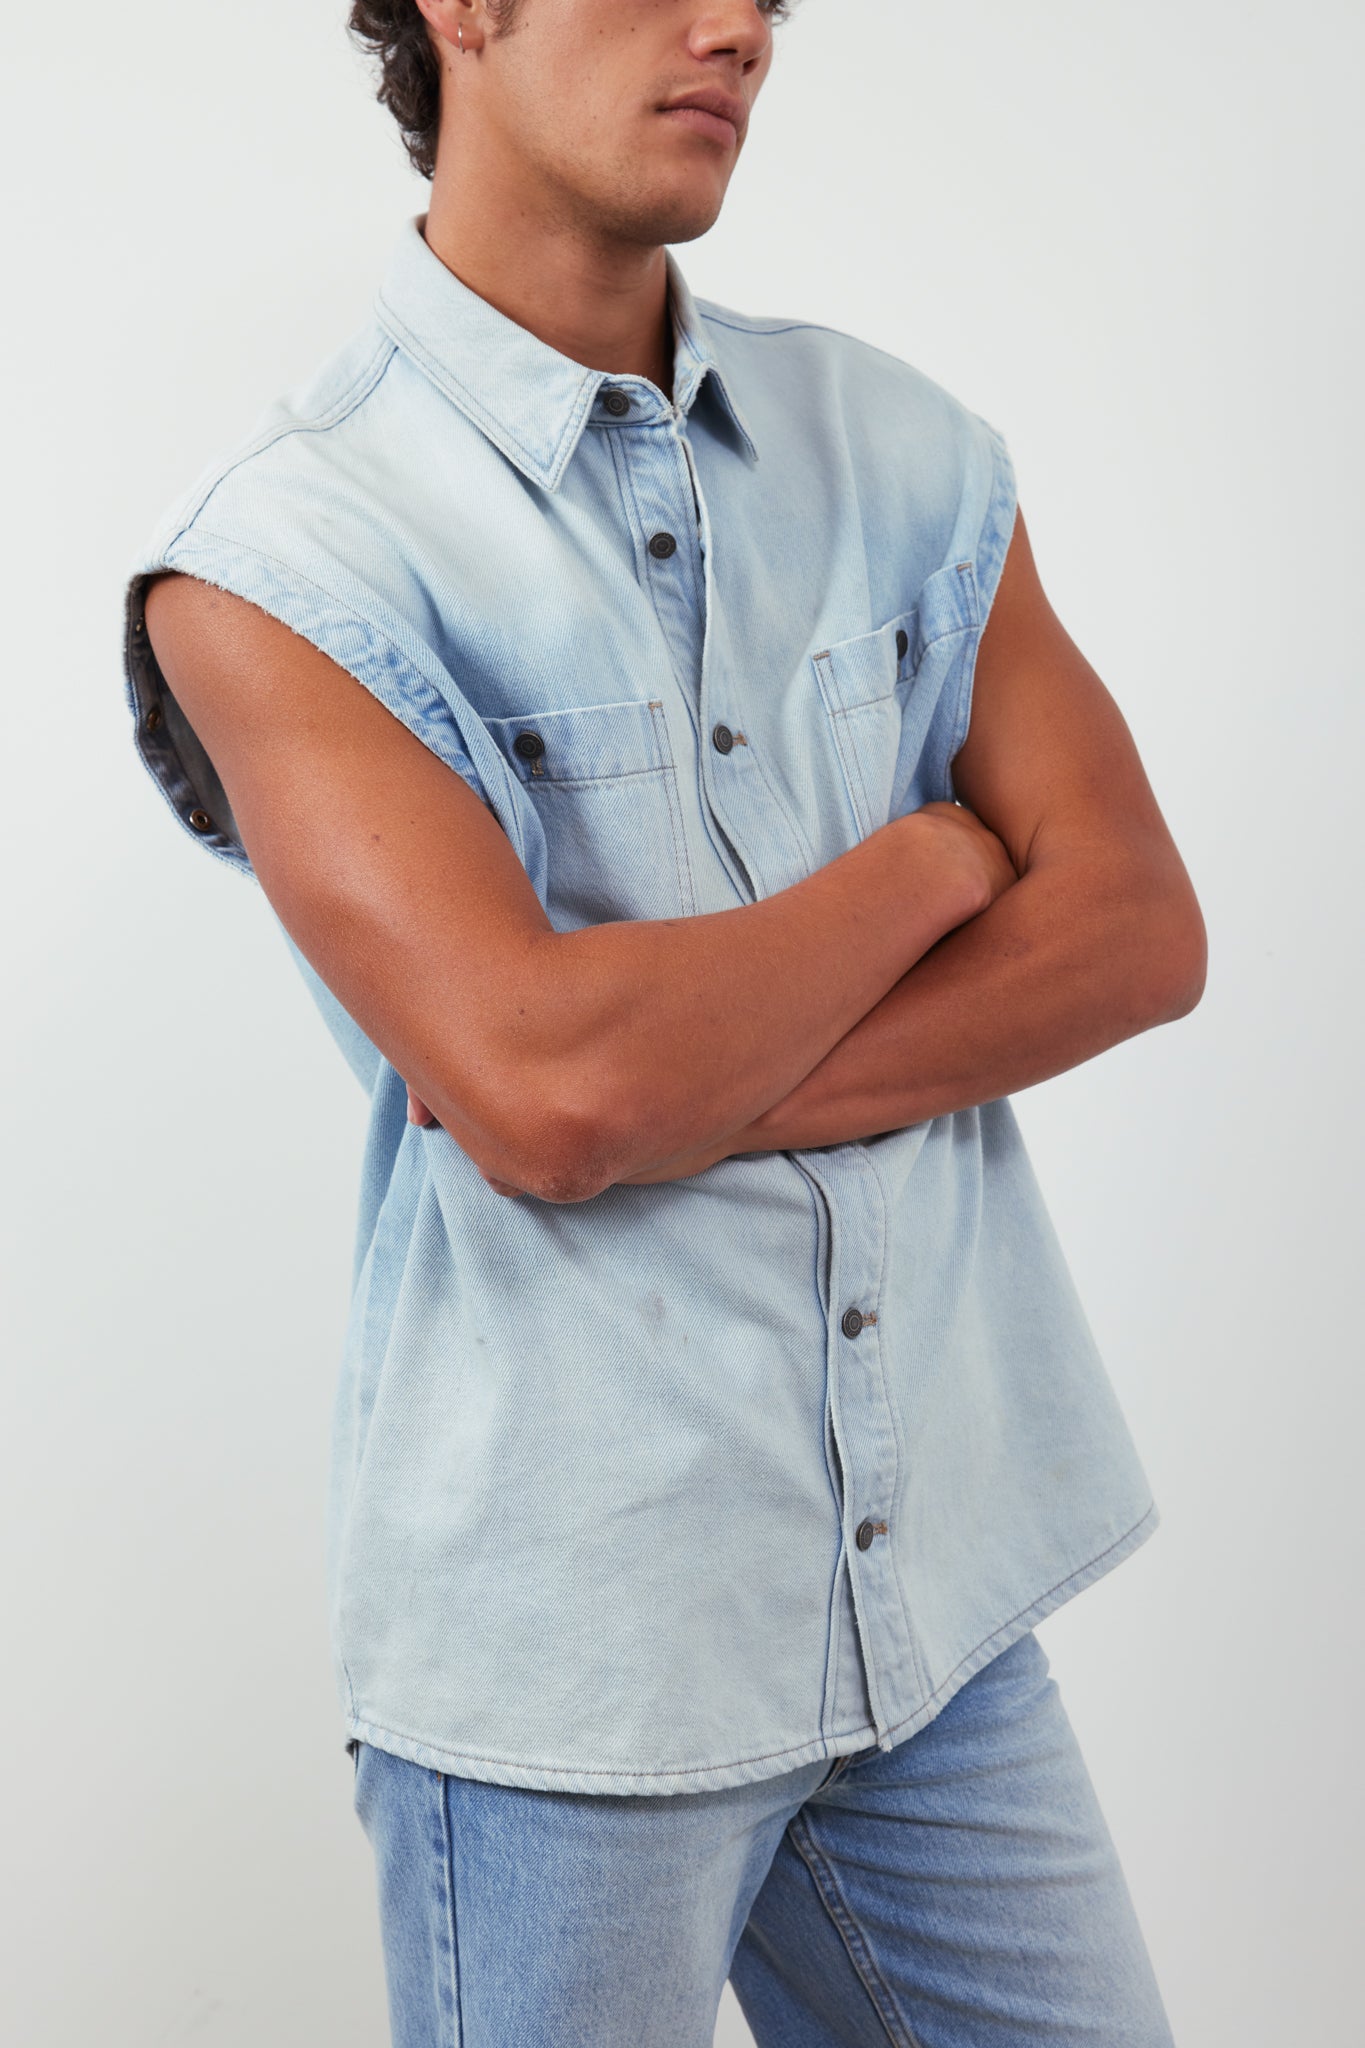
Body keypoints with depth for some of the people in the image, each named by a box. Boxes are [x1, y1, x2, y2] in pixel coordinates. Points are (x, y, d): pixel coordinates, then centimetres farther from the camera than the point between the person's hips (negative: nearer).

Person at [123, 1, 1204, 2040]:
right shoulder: (278, 554, -12)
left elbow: (1138, 930, -3)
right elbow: (539, 1085, -24)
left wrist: (683, 1095, -16)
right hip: (571, 1641, -4)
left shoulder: (900, 445, 5)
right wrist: (928, 860, -9)